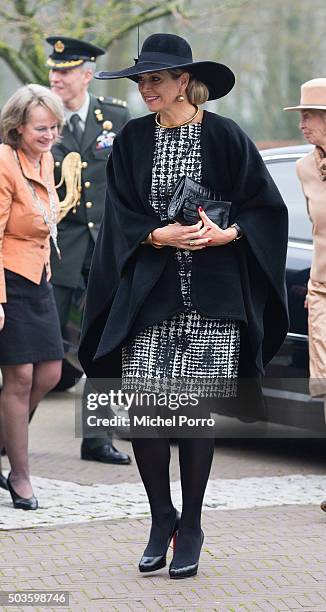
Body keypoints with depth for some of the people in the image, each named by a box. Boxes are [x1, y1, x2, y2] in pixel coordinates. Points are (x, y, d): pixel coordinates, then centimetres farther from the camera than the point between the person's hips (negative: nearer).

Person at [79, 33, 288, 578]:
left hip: (212, 295, -2)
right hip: (148, 293, 2)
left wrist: (226, 234, -14)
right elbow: (120, 217, 5)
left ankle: (190, 528, 14)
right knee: (143, 409, -5)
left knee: (199, 410, 0)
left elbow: (266, 206, 2)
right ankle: (162, 519, 16)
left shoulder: (224, 137, -1)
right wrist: (159, 235, -12)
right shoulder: (132, 141, 7)